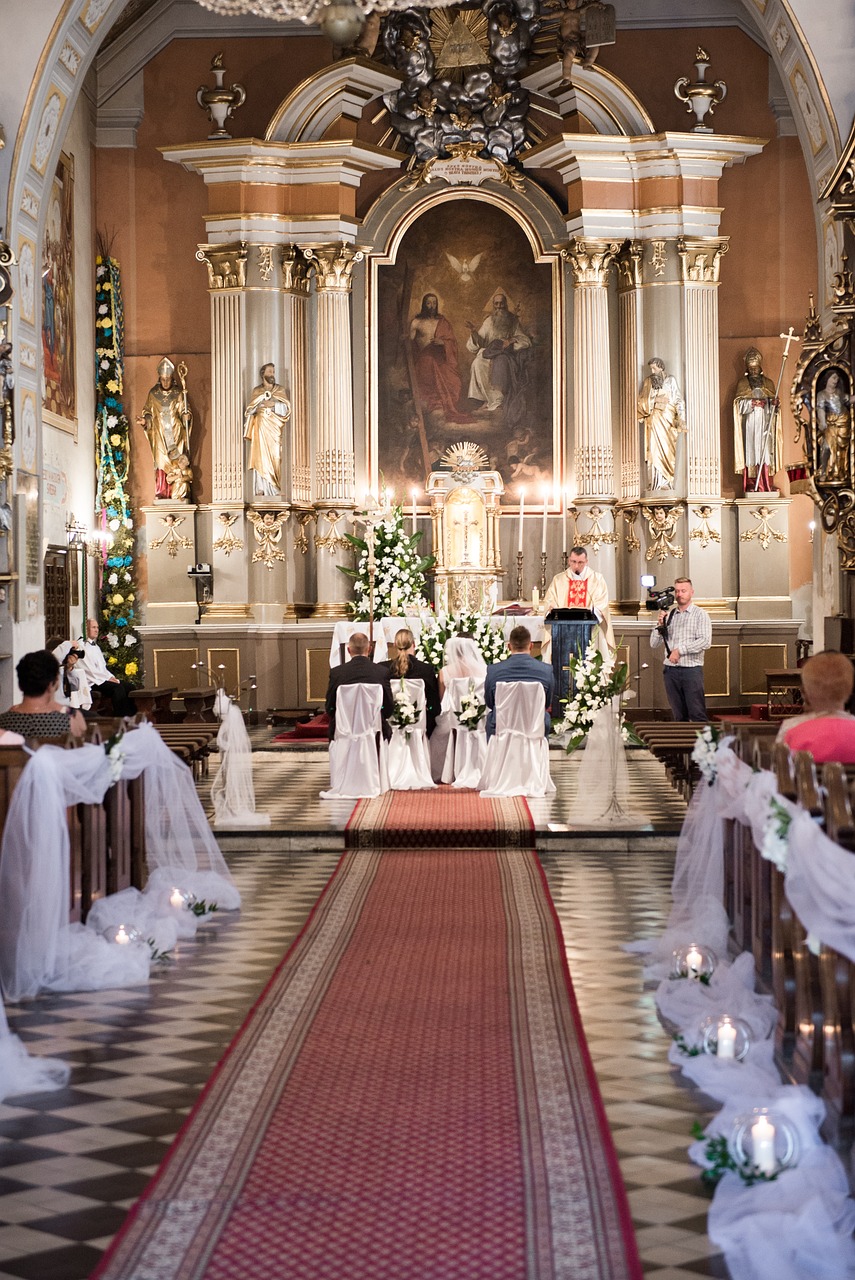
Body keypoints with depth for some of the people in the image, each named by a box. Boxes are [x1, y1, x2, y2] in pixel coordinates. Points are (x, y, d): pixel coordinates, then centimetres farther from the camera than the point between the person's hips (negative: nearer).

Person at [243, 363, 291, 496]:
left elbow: (286, 408, 2)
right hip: (261, 426, 0)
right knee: (261, 454, -7)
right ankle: (261, 487, -7)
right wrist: (261, 404, -9)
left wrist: (274, 404, -12)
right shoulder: (256, 391, 11)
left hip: (275, 426, 0)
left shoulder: (280, 390, 11)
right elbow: (250, 410, 7)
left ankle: (274, 488, -5)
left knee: (275, 455, -6)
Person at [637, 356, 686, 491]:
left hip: (667, 419, -1)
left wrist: (681, 419, -9)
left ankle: (666, 482, 0)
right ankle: (654, 482, -8)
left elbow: (678, 400, 2)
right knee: (653, 448, -7)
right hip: (653, 419, 1)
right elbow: (641, 400, 11)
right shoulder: (648, 381, 11)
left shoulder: (671, 380, 7)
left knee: (666, 449, -4)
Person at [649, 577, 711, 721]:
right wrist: (660, 624, -4)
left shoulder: (700, 614, 2)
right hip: (671, 670, 4)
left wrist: (680, 650, -15)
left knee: (697, 714, -8)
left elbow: (705, 642, -11)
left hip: (691, 669, -4)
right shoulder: (668, 615, 13)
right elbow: (654, 644, 11)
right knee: (679, 715, 5)